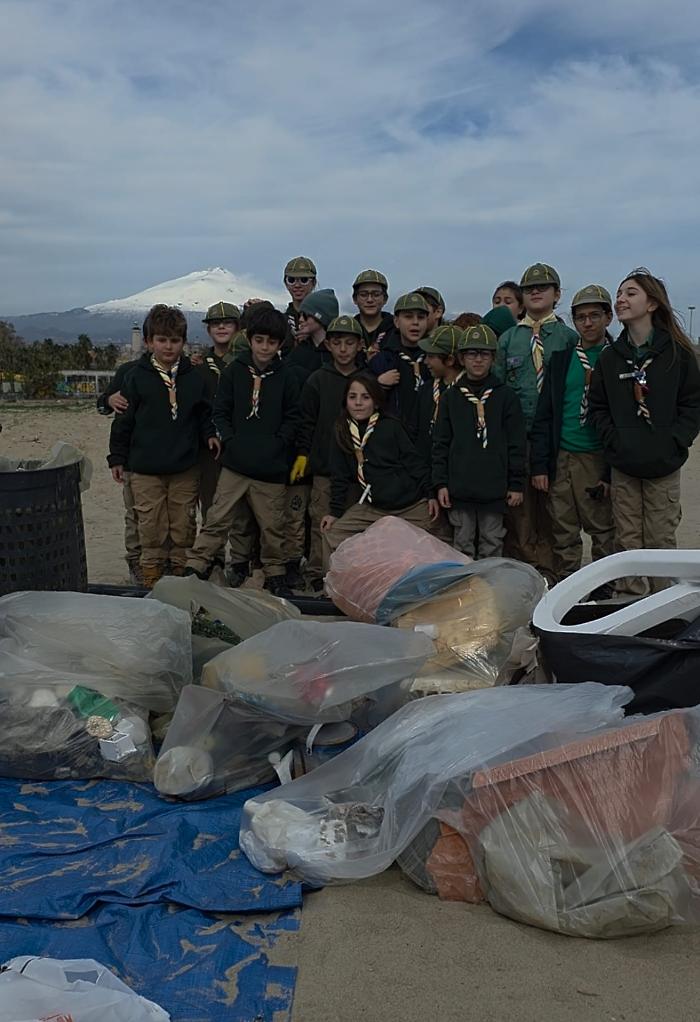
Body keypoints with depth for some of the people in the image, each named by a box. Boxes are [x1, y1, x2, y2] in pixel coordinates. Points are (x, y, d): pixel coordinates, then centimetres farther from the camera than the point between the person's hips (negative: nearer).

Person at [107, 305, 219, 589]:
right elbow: (124, 419, 3)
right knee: (151, 527, 5)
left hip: (185, 469, 2)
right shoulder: (138, 377, -2)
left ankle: (182, 573, 23)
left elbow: (204, 414, 15)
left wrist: (209, 435, -4)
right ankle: (151, 576, 19)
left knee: (183, 526, 9)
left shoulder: (194, 377, 4)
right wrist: (117, 457, 4)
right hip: (145, 469, -1)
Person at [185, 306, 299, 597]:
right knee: (216, 519, 0)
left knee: (272, 525, 7)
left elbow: (292, 418, 4)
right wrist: (230, 440, -7)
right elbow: (220, 411, 5)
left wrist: (277, 444, -8)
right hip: (235, 463, 0)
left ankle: (274, 573, 24)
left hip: (271, 467, 0)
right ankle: (194, 568, 8)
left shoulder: (286, 378, 1)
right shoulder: (234, 371, 3)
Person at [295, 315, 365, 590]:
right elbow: (306, 421, 4)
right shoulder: (318, 380, 3)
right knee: (322, 523, 0)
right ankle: (316, 575, 11)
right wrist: (302, 454, -3)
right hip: (324, 466, -1)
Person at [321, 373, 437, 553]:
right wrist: (335, 512, 1)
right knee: (332, 533, -8)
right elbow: (340, 476, 5)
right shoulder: (342, 432, 3)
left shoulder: (391, 426, -6)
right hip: (372, 508, 3)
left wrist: (430, 495, -8)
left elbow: (414, 462, -5)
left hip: (412, 506, -2)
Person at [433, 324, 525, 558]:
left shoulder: (506, 396, 2)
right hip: (459, 488, 1)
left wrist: (516, 484, -1)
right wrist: (440, 483, 0)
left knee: (492, 544, 8)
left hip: (494, 489, -1)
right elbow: (440, 444, 6)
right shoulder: (450, 397, 6)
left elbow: (516, 444, 2)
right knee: (463, 544, 9)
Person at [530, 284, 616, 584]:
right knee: (564, 533, 6)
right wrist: (539, 465, 1)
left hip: (601, 458, -2)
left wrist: (614, 470, -7)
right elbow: (544, 415, 9)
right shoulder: (561, 358, 10)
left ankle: (604, 591, 16)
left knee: (603, 529, 3)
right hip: (562, 458, 3)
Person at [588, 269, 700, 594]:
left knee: (661, 540, 3)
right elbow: (597, 406, 9)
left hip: (664, 466, -2)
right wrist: (612, 439, -4)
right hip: (623, 464, 2)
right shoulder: (610, 356, 6)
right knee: (627, 540, 7)